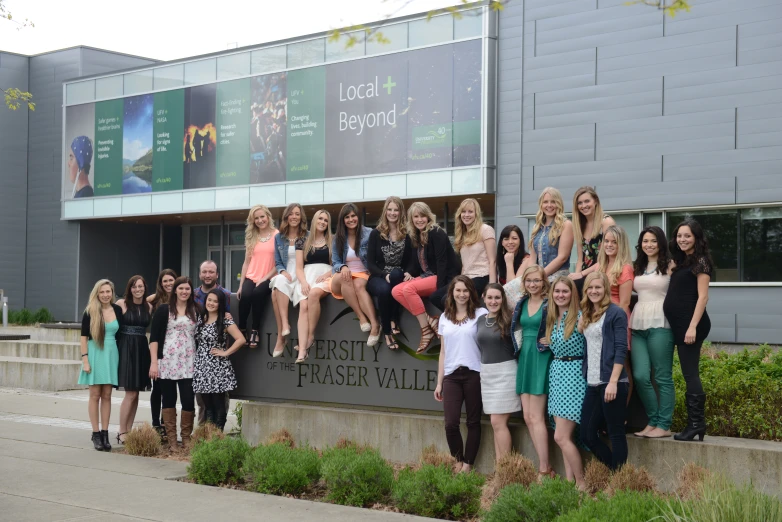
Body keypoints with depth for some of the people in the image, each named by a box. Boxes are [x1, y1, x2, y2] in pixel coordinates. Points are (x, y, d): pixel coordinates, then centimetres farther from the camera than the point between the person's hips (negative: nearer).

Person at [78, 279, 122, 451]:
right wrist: (85, 359, -10)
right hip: (95, 354, -3)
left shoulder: (117, 310, 4)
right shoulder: (90, 312, -4)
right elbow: (83, 337, -4)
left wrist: (121, 357, 6)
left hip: (111, 355, 3)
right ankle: (96, 434, 6)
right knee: (95, 395, 2)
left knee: (107, 395, 6)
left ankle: (105, 434, 10)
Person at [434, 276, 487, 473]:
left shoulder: (480, 314, 1)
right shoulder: (445, 318, 13)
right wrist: (439, 382, 13)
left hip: (474, 374, -3)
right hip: (451, 376, 3)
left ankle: (468, 465, 12)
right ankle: (458, 463, 12)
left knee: (473, 422, 3)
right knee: (451, 423, -5)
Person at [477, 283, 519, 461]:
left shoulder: (509, 320, -7)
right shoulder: (481, 321, 8)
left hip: (505, 372, -6)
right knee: (496, 423, 7)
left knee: (498, 422, -8)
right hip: (486, 373, 6)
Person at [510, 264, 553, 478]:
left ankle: (544, 470, -3)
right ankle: (545, 467, 11)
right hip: (524, 359, 7)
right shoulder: (521, 304, 10)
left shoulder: (549, 304, -8)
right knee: (528, 417, 5)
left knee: (535, 417, -8)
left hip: (541, 359, -7)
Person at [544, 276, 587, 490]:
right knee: (565, 436, 8)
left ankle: (581, 483, 1)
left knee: (561, 437, -10)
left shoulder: (579, 317, -11)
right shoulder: (551, 319, 11)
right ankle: (569, 480, 13)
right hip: (556, 374, 7)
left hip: (574, 374, -7)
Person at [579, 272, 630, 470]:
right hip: (592, 384, 8)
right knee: (587, 434, 8)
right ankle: (612, 470, 22)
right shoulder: (587, 314, 16)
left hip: (612, 384, -8)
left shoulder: (616, 313, -6)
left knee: (616, 434, -1)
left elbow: (621, 350, -13)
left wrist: (613, 382, -18)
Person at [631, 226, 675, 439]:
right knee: (640, 376, -1)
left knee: (662, 377, -1)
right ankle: (653, 421, 12)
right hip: (637, 324, 5)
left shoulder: (669, 266, 1)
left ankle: (664, 425, 5)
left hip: (660, 325, -5)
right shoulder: (637, 267, 17)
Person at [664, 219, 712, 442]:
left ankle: (696, 424, -6)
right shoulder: (680, 261, 18)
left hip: (691, 323, -9)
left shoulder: (700, 261, -6)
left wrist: (693, 326, -19)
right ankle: (695, 424, 12)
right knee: (690, 374, 9)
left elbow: (702, 296, -13)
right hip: (678, 323, 9)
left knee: (690, 373, -8)